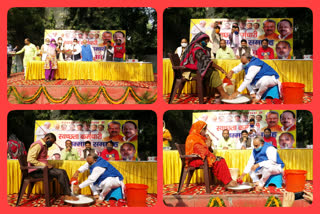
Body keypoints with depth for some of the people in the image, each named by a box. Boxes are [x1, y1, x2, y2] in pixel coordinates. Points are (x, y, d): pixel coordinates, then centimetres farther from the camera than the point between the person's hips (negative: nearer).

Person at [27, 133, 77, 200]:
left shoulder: (44, 146, 19)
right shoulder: (38, 145, -13)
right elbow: (30, 159, -23)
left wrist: (47, 165, 5)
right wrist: (45, 165, -22)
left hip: (42, 168, 10)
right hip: (36, 171, -10)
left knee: (63, 172, -3)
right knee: (60, 173, -21)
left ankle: (69, 193, -12)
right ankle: (67, 195, -18)